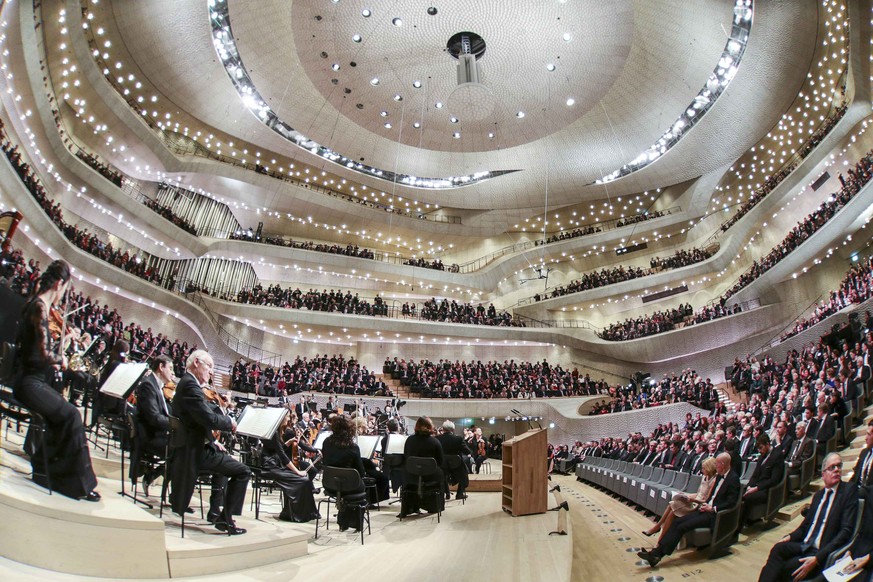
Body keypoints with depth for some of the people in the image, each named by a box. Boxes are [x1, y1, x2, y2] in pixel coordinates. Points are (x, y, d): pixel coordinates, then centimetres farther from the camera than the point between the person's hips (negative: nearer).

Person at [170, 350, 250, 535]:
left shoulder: (186, 383, 13)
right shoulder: (190, 385, -20)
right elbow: (210, 419, -28)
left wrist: (213, 441, 12)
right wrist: (230, 422, -10)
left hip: (191, 446, 11)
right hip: (195, 450, -11)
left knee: (223, 457, 33)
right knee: (243, 472, -7)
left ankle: (215, 510, 33)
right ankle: (225, 519, -2)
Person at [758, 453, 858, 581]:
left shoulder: (850, 490, -2)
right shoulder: (818, 495, 18)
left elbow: (846, 531, -11)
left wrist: (818, 558, -18)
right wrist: (789, 537, -2)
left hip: (823, 552, -5)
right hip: (804, 546, 5)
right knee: (779, 548, -25)